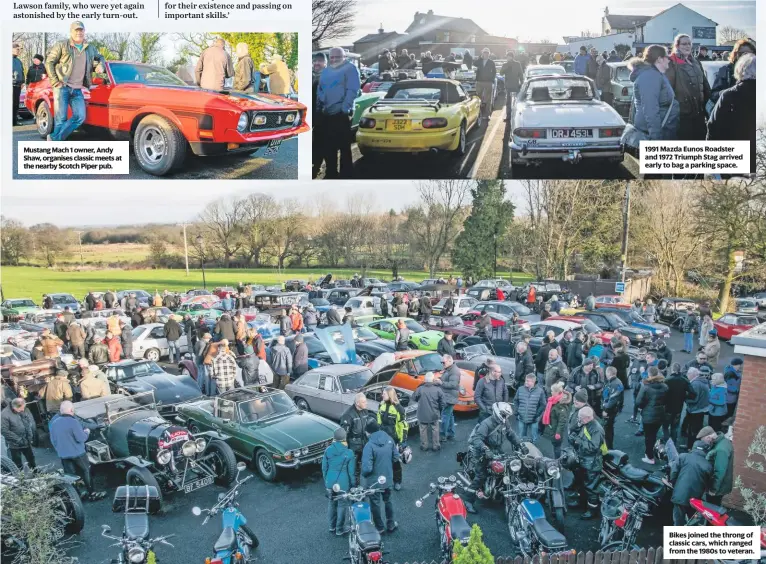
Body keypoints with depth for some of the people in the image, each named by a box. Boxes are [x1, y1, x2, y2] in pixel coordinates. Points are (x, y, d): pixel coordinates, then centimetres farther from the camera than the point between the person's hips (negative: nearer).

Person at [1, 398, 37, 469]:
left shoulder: (25, 410, -5)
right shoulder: (5, 414, -22)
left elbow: (32, 423, 6)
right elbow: (4, 431, -23)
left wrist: (33, 437, 0)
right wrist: (18, 439, -23)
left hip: (27, 442, 5)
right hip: (14, 445, -5)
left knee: (32, 460, 22)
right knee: (17, 465, 10)